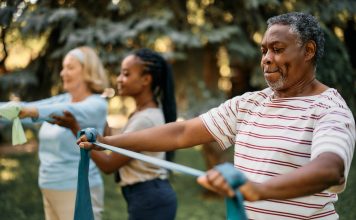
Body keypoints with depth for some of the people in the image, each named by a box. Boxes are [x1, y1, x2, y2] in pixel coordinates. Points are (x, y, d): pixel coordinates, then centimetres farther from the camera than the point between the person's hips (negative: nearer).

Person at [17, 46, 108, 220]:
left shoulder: (96, 105, -11)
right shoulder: (62, 100, 10)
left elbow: (68, 112, -31)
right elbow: (29, 108, -2)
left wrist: (34, 111, -47)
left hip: (78, 190, -7)